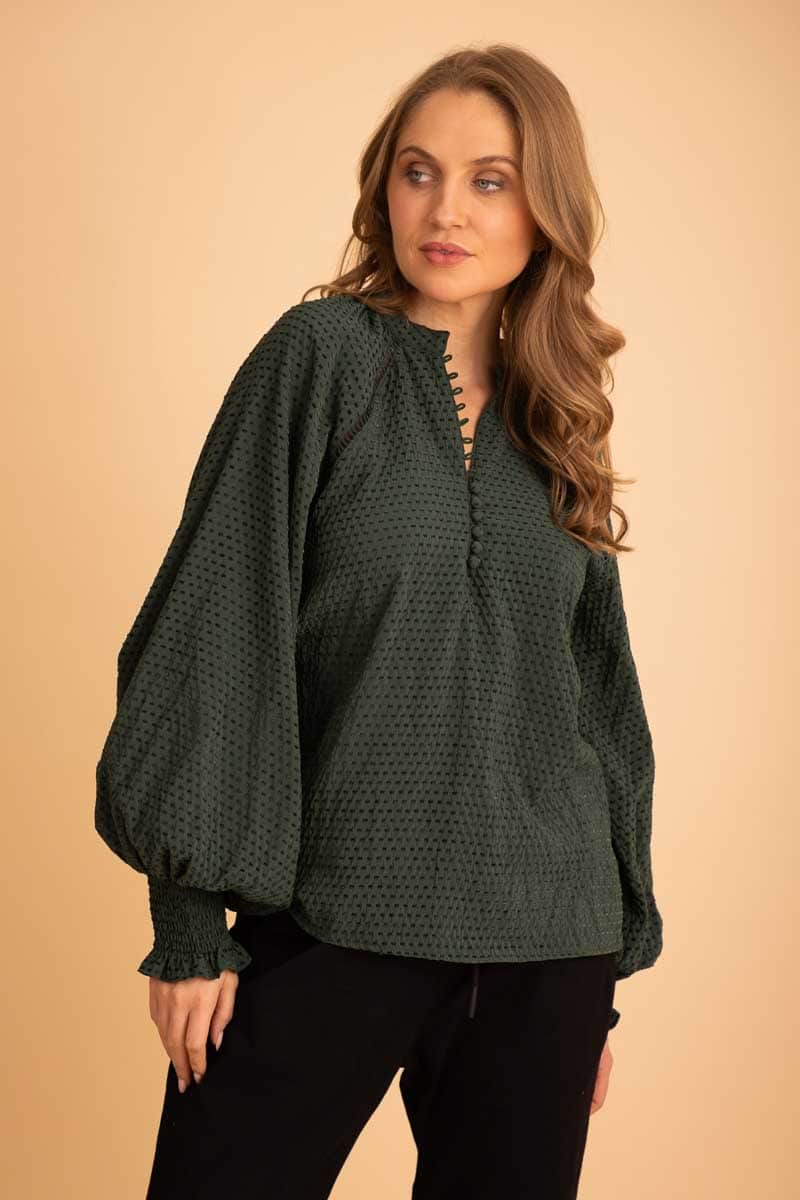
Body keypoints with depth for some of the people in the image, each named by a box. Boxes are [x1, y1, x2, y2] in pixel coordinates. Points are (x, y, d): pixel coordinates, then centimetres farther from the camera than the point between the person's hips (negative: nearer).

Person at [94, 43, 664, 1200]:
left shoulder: (556, 422, 9)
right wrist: (188, 917, -11)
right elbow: (222, 626, -7)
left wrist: (607, 967, 13)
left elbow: (597, 701, 13)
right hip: (332, 927, -3)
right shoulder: (322, 356, -3)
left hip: (545, 944, 4)